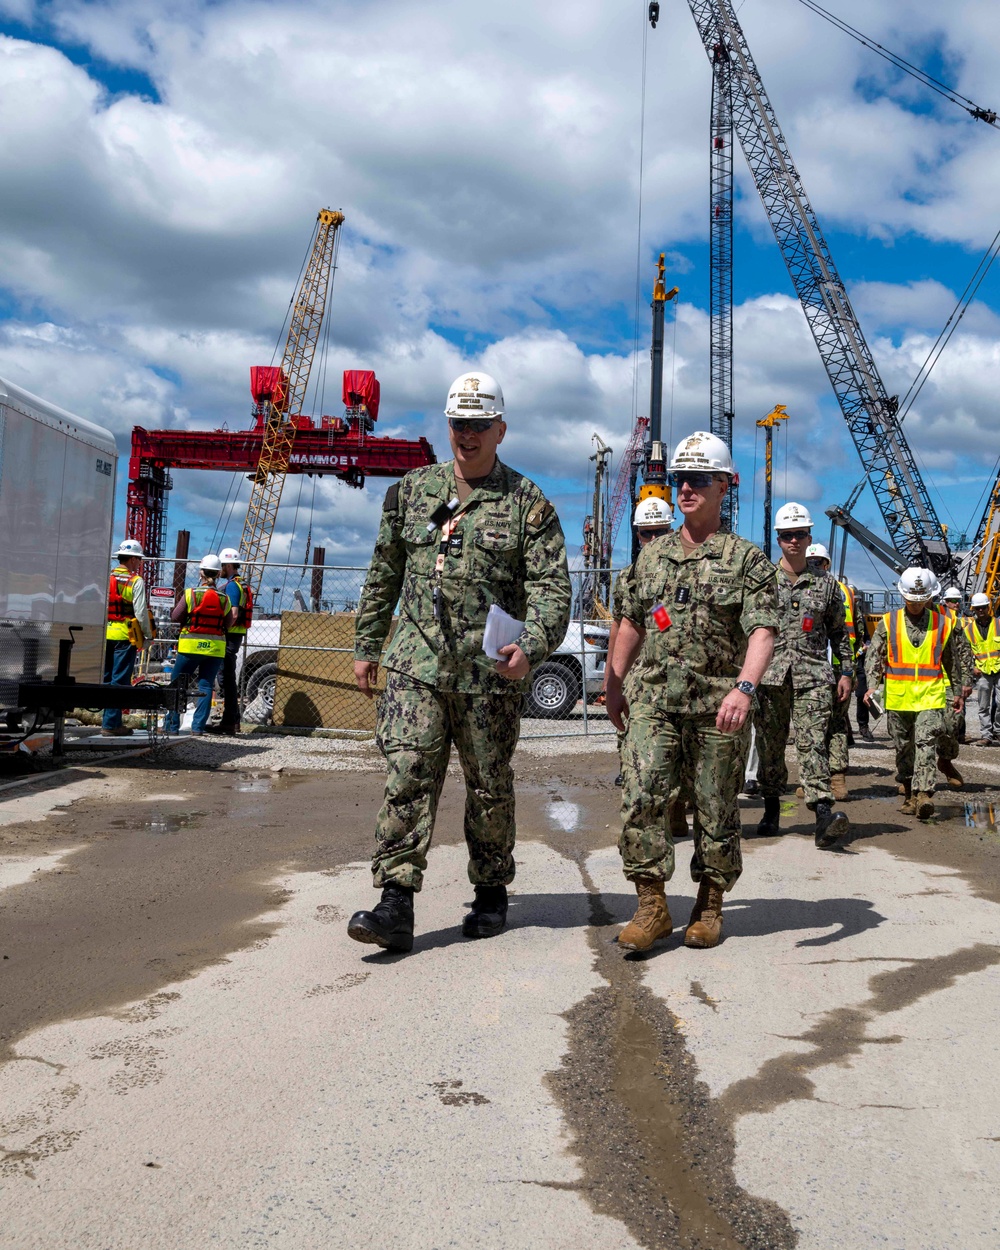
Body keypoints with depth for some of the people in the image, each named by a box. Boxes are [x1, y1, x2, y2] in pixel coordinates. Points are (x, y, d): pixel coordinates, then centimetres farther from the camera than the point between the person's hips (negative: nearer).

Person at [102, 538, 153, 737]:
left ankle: (108, 720, 21)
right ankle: (111, 724, -2)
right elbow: (141, 612, -11)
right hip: (125, 635, -6)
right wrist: (148, 637, -1)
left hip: (105, 634, 6)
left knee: (106, 678, 15)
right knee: (120, 681, -2)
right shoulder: (136, 581, -8)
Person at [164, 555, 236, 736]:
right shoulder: (224, 599, 0)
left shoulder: (190, 594, -8)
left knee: (177, 685, 9)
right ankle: (198, 726, 3)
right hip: (215, 648, 2)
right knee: (205, 685, 8)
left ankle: (172, 725, 7)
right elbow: (228, 624, 6)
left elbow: (175, 617, -1)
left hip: (191, 646, -2)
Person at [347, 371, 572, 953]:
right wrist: (368, 645, 16)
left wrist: (531, 647, -22)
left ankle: (492, 893, 26)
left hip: (491, 671, -1)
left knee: (490, 786, 9)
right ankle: (396, 904, -7)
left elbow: (552, 588, -5)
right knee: (408, 775, -9)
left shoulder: (529, 504, 2)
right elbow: (384, 575, 18)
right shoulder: (412, 490, 11)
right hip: (417, 664, 2)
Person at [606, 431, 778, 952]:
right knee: (640, 798, -10)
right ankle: (652, 906, -1)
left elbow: (762, 631, -12)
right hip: (654, 703, 3)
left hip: (718, 710, -3)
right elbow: (631, 623, 21)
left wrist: (744, 687, -27)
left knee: (716, 812, 6)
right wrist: (614, 686, 19)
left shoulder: (747, 559, -1)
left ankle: (709, 909, 22)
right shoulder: (652, 556, 13)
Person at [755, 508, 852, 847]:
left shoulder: (826, 584, 12)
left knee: (813, 743, -13)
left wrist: (846, 671, 11)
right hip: (770, 675, 1)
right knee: (770, 746, 7)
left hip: (813, 674, 0)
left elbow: (839, 631, 17)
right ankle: (771, 810, 22)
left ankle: (823, 813, -22)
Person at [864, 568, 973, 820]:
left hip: (930, 697, -1)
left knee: (926, 744, -15)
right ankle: (909, 794, 20)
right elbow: (875, 655, 2)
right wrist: (872, 685, -12)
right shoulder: (888, 623, 6)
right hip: (898, 697, 1)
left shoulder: (942, 624, 7)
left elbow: (955, 660, 15)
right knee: (904, 748, 8)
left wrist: (959, 692, 17)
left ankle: (923, 794, -21)